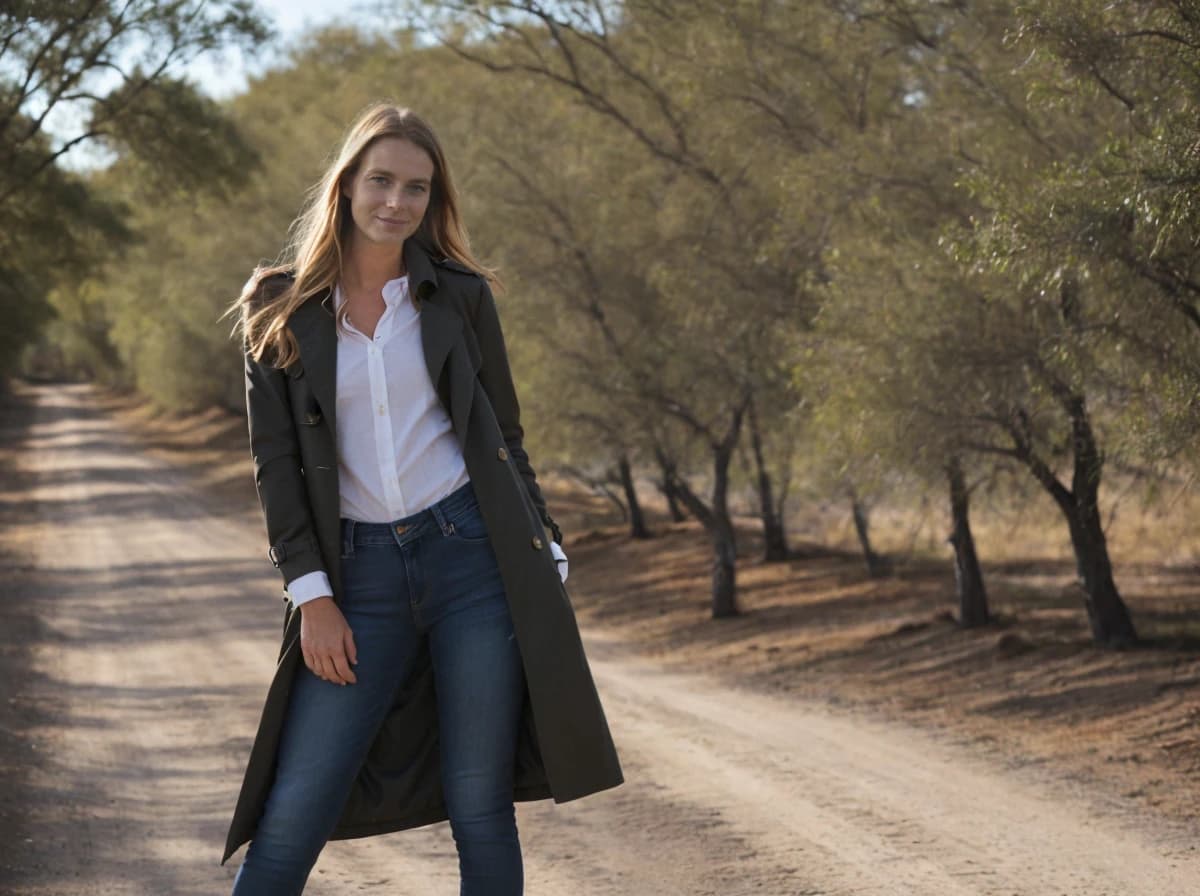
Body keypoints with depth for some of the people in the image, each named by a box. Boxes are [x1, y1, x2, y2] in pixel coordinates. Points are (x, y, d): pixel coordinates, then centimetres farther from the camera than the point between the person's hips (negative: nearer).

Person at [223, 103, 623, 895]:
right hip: (362, 572, 0)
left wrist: (544, 552, 7)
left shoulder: (460, 295, 6)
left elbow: (504, 435, 12)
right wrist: (311, 593, -5)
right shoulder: (279, 309, 5)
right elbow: (276, 459, 3)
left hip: (473, 557, 0)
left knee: (479, 807, 1)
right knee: (292, 817, -5)